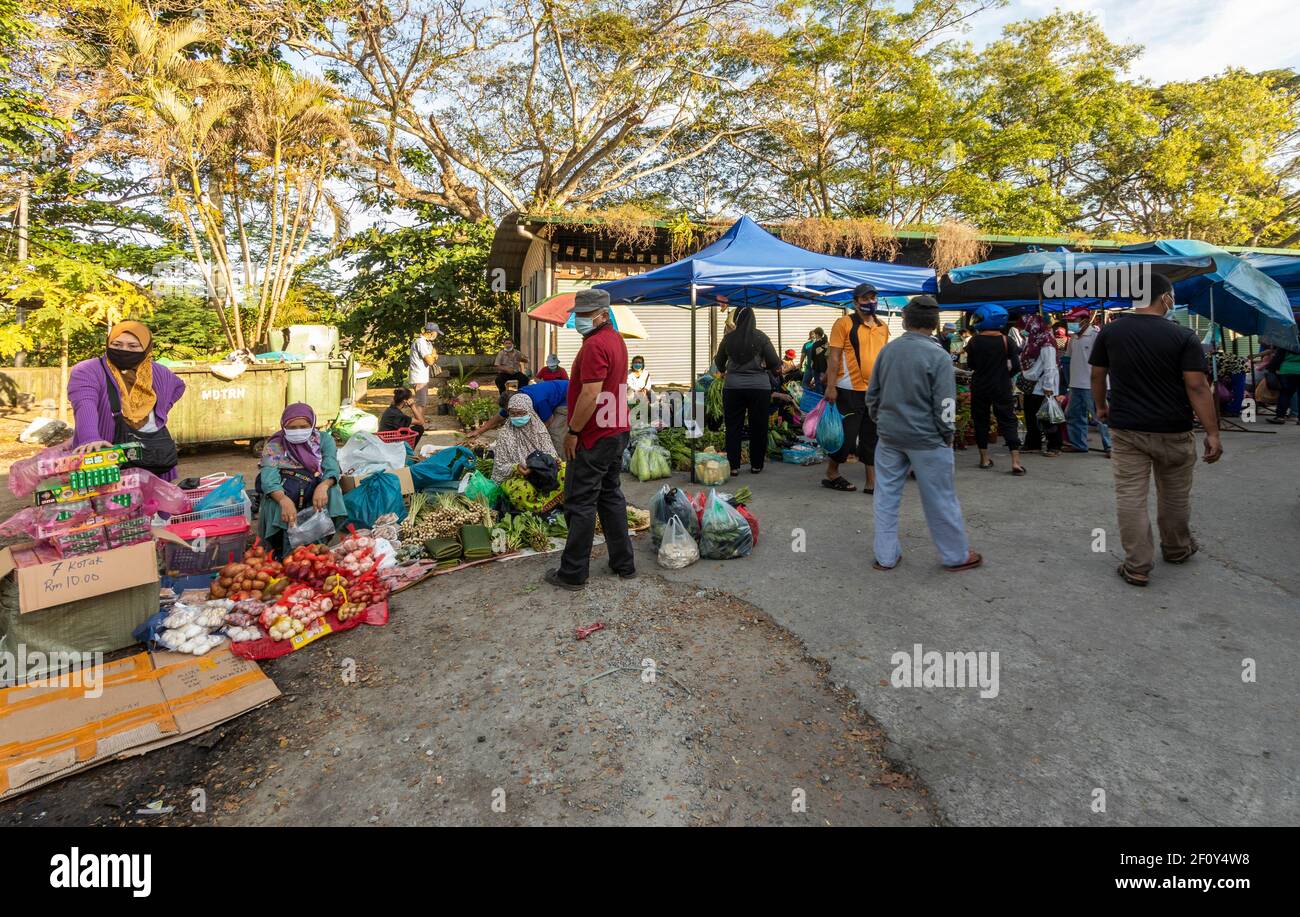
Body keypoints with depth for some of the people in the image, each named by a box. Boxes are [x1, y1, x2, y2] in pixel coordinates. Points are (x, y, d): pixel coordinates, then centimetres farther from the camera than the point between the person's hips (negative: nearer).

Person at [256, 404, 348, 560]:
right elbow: (268, 478, -15)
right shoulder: (274, 446, 2)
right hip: (282, 495, 0)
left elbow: (332, 469, -9)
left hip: (314, 494, 1)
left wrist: (323, 486, -35)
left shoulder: (324, 439, 6)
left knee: (330, 490, -30)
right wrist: (284, 500, -38)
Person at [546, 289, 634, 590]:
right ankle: (624, 563, 23)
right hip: (617, 432, 10)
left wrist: (572, 432, -16)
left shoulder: (595, 345, -18)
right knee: (611, 497, 16)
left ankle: (573, 574, 8)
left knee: (581, 504, -1)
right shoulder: (616, 340, 14)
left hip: (593, 438, -10)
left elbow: (590, 394, -25)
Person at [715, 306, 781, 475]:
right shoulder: (761, 337, -5)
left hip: (732, 386, 1)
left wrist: (723, 372, 36)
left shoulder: (728, 338, 1)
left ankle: (733, 466, 9)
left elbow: (719, 362, 15)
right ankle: (756, 465, 16)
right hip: (759, 386, -1)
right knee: (758, 427, 10)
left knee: (733, 427, 9)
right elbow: (775, 363, -3)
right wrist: (769, 368, 20)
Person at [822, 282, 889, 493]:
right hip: (850, 391, -6)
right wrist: (830, 386, -16)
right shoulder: (844, 323, -5)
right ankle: (831, 474, 18)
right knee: (846, 435, -1)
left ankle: (872, 482, 16)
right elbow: (834, 357, -10)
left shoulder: (883, 327, 14)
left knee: (872, 437, 9)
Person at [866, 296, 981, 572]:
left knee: (886, 495, 11)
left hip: (889, 435, 4)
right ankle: (956, 555, 23)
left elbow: (872, 393, 10)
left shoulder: (888, 349, 2)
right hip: (925, 438, -4)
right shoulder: (938, 355, -13)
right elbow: (945, 405, -13)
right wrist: (948, 435, 2)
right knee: (940, 499, 8)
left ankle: (885, 555, 18)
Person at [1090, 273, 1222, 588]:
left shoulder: (1110, 332, -1)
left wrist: (1101, 406, 24)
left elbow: (1097, 375, 8)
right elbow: (1197, 386, -13)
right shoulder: (1183, 336, -9)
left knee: (1130, 497, 2)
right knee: (1175, 496, 18)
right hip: (1173, 432, 0)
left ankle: (1137, 567, 4)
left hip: (1126, 430, 1)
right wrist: (1212, 433, -9)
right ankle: (1177, 550, 38)